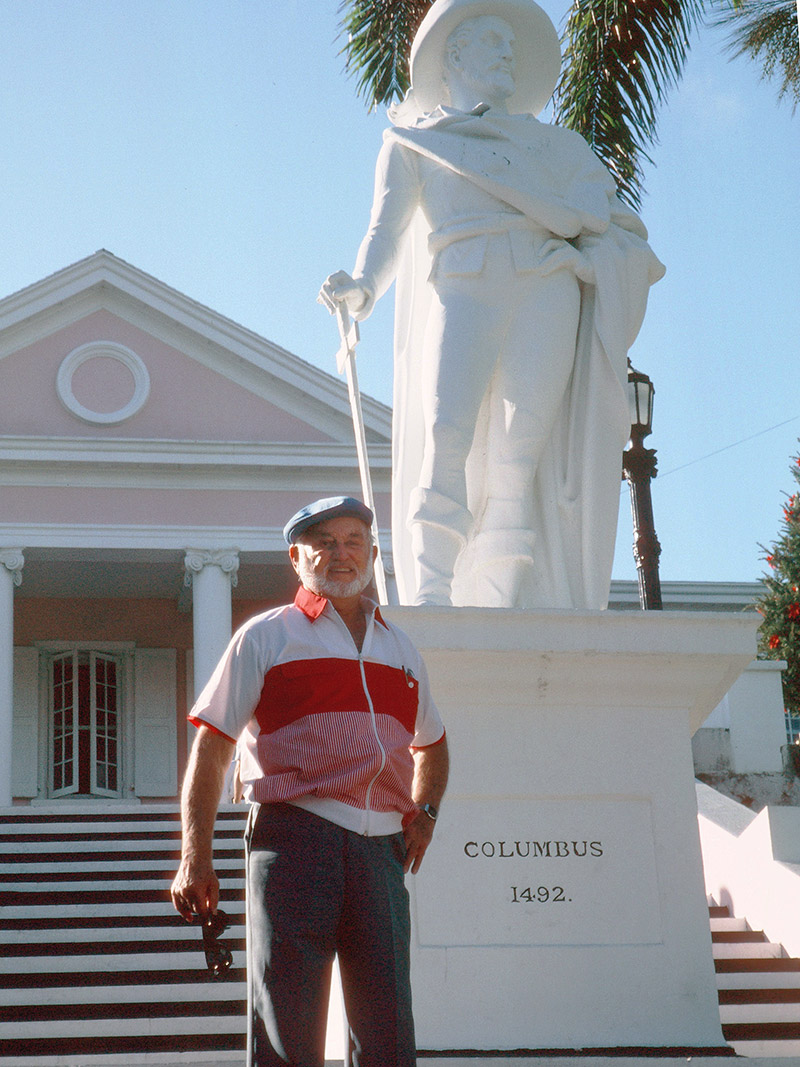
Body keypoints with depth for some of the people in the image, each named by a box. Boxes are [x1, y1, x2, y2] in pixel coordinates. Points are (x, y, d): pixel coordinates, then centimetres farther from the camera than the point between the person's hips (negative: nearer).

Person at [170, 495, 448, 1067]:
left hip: (382, 846, 4)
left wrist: (425, 811, 17)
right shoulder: (265, 637, 9)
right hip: (294, 834, -4)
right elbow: (211, 746, 4)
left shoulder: (402, 649, 22)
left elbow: (432, 745, 37)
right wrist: (196, 858, -6)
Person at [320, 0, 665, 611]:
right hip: (462, 290, -2)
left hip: (547, 291, 2)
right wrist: (361, 287, -13)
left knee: (522, 454, -12)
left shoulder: (550, 145, 29)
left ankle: (503, 606, -15)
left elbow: (609, 217, 20)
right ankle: (431, 597, -29)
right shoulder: (414, 140, 21)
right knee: (447, 434, -23)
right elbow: (388, 227, 6)